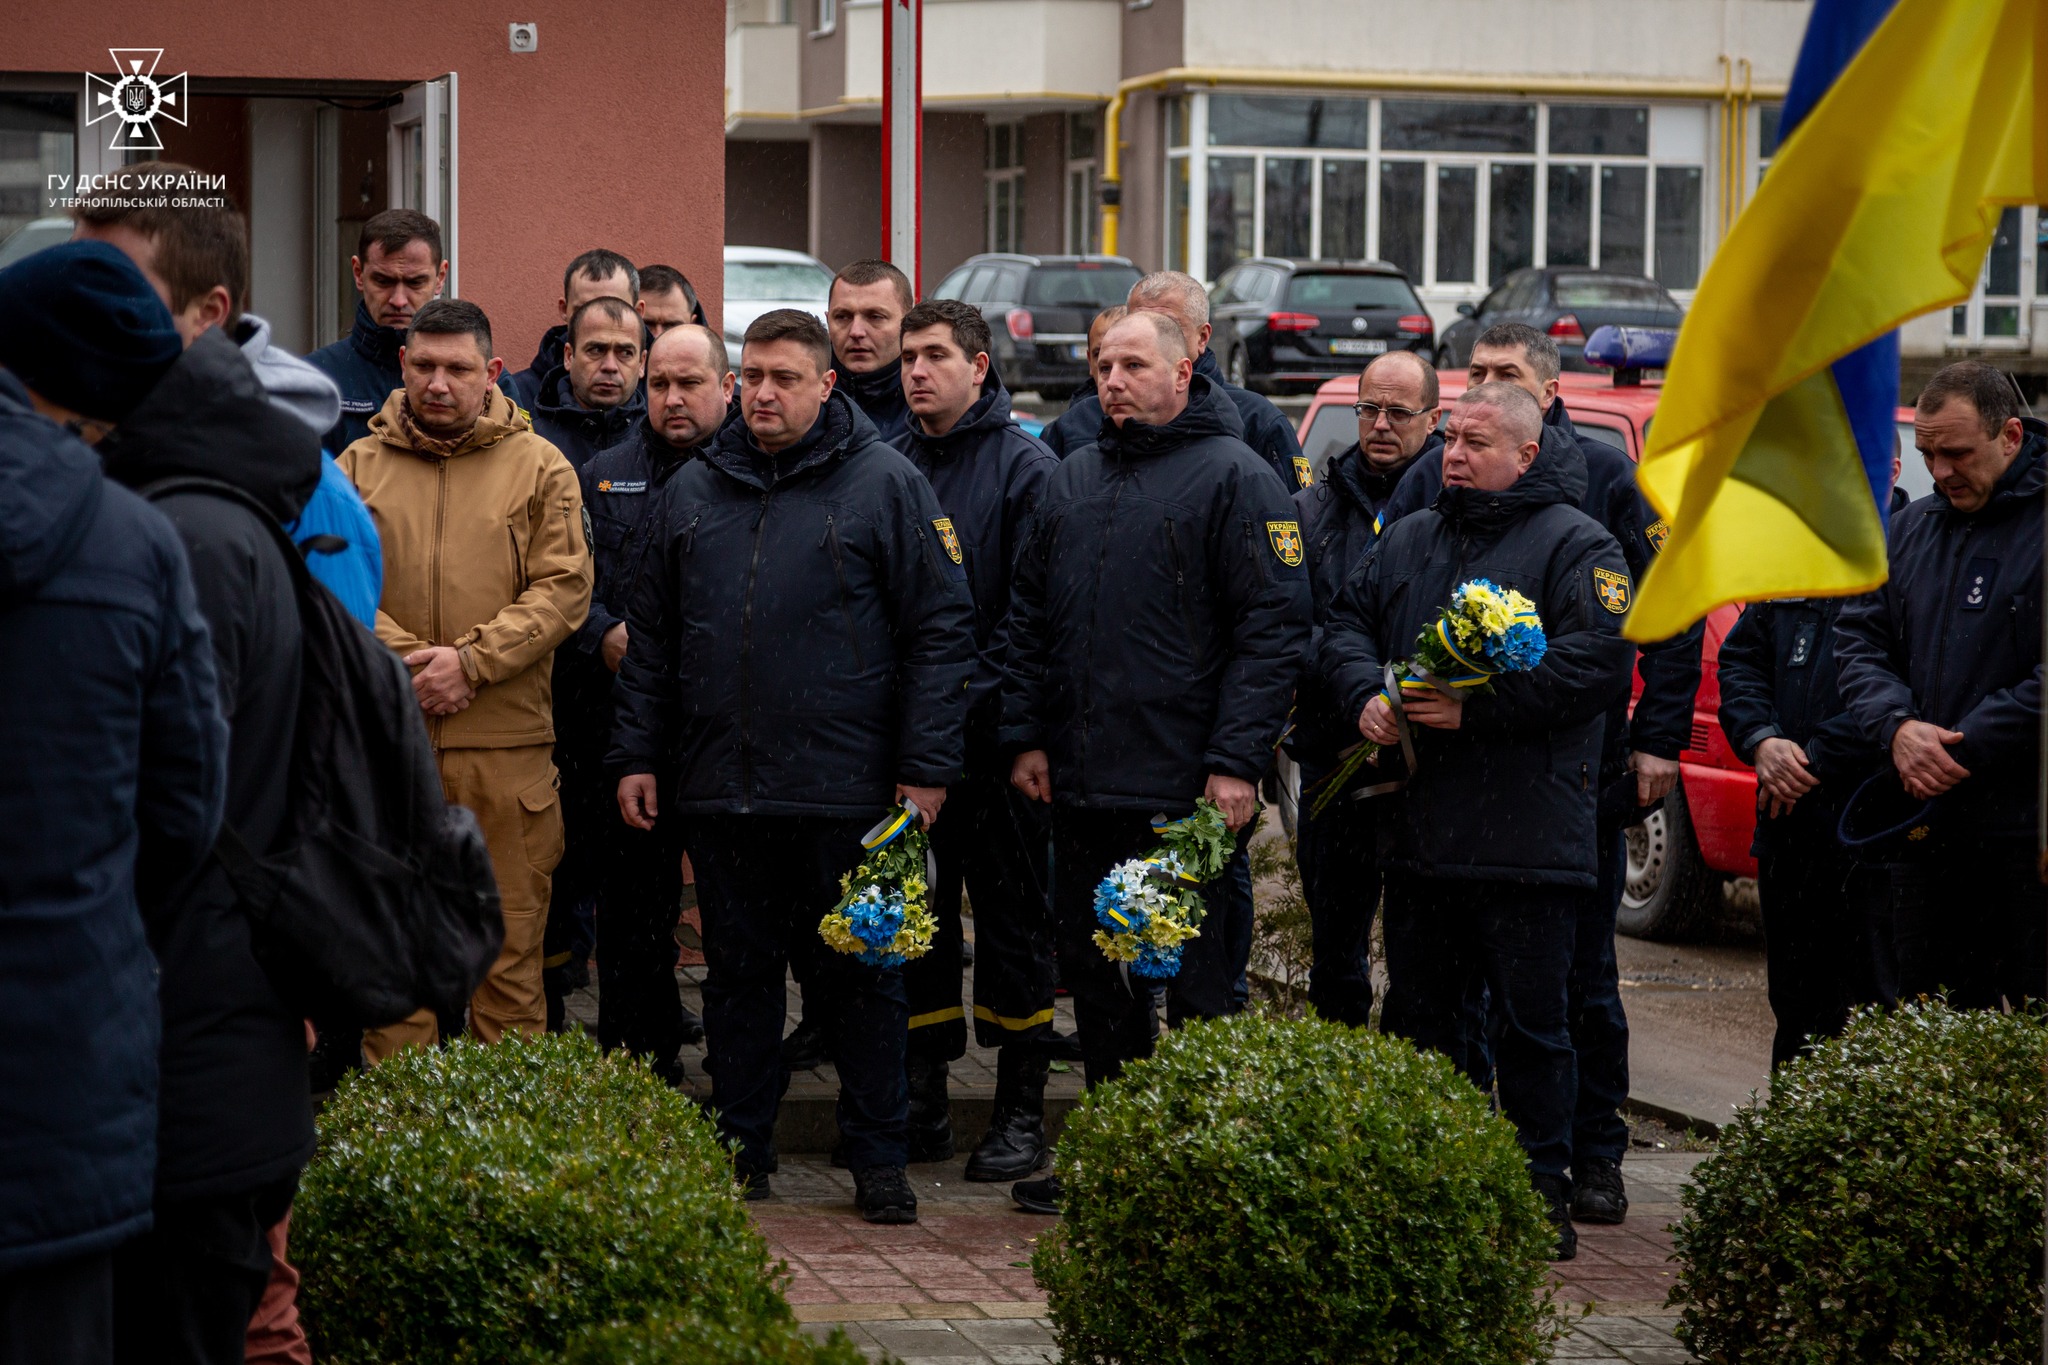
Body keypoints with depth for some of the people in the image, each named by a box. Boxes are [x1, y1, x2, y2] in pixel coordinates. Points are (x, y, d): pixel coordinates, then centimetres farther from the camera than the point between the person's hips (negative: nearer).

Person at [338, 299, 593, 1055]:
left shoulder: (540, 468, 6)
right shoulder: (360, 466, 9)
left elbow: (563, 588, -3)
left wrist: (471, 660, -13)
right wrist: (407, 663, -13)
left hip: (509, 739, -1)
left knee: (511, 939, 3)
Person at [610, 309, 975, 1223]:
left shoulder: (885, 486, -1)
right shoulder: (693, 492, 12)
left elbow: (941, 628, -3)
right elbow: (651, 635, 17)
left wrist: (925, 769, -9)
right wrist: (635, 754, 9)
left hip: (847, 792, -4)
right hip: (720, 789, 4)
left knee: (860, 976, 3)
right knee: (738, 973, 10)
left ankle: (878, 1162, 10)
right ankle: (741, 1154, 18)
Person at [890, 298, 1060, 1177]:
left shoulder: (1025, 466, -4)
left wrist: (971, 693, -16)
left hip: (994, 734, -5)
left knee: (1014, 923, 1)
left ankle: (1021, 1114, 7)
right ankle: (922, 1099, 17)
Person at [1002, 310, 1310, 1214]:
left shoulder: (1233, 477, -5)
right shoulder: (1071, 481, 16)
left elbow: (1273, 626, -10)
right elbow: (1029, 615, 20)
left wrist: (1236, 761, -16)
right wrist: (1026, 734, 10)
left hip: (1186, 789, -7)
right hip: (1080, 783, 7)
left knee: (1192, 977, -2)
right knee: (1096, 972, 11)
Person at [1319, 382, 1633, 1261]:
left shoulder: (1576, 546, -4)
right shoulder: (1407, 540, 17)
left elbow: (1595, 662, -15)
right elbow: (1345, 627, 17)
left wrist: (1476, 710, -19)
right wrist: (1367, 694, -5)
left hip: (1528, 844, -6)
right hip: (1418, 831, 6)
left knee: (1531, 1024, -2)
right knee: (1420, 1015, 11)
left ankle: (1543, 1191, 6)